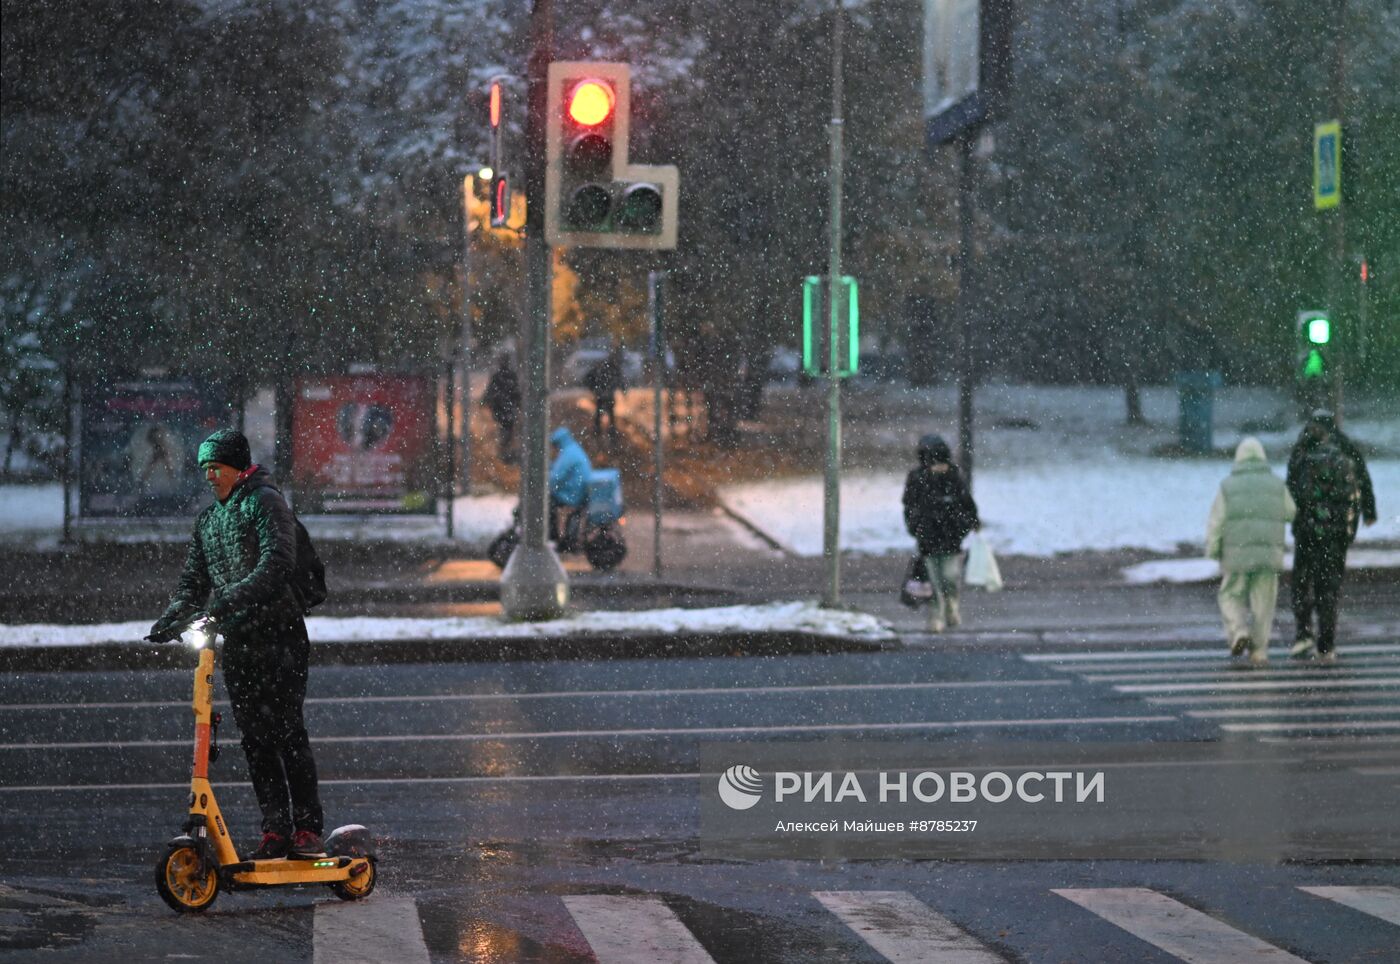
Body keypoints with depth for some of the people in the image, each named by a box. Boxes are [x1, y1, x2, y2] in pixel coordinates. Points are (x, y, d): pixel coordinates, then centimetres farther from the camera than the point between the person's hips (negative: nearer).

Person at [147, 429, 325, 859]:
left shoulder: (265, 502, -5)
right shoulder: (207, 519, 20)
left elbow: (278, 564, -19)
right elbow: (194, 579, 20)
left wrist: (228, 601, -29)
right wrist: (174, 616, -1)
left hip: (278, 634, -7)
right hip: (236, 641, 7)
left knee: (286, 730, -9)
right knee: (254, 738, 5)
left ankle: (307, 828, -6)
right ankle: (275, 831, 8)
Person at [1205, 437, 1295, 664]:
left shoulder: (1228, 486, -3)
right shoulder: (1277, 485, 1)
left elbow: (1216, 523, -6)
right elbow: (1290, 514, 14)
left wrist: (1212, 552, 5)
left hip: (1237, 555, -1)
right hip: (1269, 555, 1)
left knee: (1231, 597, 14)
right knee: (1263, 603, 9)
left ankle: (1239, 632, -8)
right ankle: (1259, 651, 6)